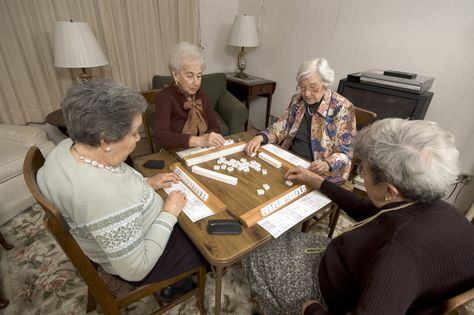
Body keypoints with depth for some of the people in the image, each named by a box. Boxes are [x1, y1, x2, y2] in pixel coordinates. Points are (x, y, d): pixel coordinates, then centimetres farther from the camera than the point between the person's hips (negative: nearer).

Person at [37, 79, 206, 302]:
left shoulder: (68, 147, -15)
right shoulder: (107, 198, -42)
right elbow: (135, 270, -31)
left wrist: (147, 184, -3)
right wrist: (169, 214, -23)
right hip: (137, 264, -7)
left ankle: (177, 278, 39)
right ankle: (175, 285, 38)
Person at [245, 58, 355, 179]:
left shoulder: (342, 108, -11)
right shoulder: (297, 100, 3)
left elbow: (344, 153, -10)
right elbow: (280, 128, 6)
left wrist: (327, 164, -31)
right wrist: (260, 137, -14)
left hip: (318, 173, -4)